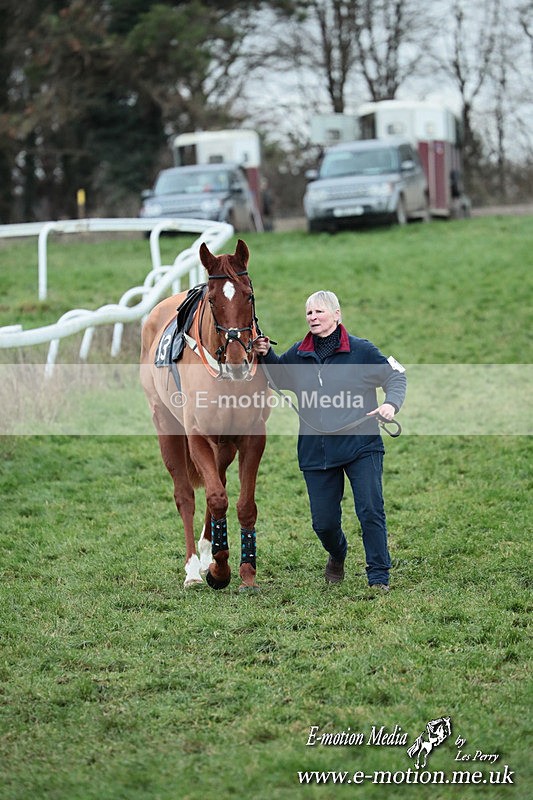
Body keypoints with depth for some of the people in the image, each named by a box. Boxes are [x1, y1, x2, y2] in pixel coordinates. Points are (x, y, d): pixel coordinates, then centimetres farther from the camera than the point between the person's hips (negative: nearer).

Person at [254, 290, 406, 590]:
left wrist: (391, 403, -17)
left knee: (371, 511, -11)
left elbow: (396, 376, 1)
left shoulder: (361, 350, -3)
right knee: (323, 522, 7)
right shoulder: (298, 355, 7)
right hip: (317, 451, 3)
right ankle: (337, 557, 40)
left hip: (361, 445, -3)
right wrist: (266, 355, 8)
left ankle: (379, 577, 0)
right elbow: (281, 379, 26)